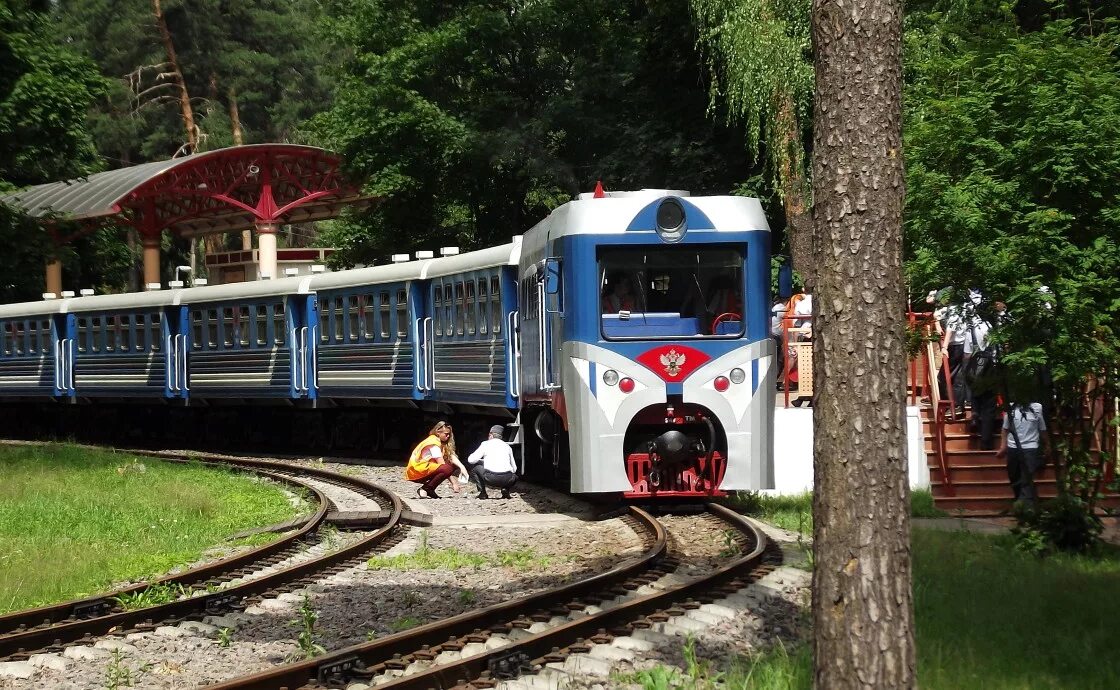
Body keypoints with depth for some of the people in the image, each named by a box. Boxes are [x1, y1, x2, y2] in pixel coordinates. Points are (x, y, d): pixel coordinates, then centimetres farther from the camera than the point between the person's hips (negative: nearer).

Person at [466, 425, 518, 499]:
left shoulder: (485, 444, 11)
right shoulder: (507, 446, 21)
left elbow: (471, 459, 12)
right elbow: (514, 468, 23)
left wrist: (483, 461, 32)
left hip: (491, 478, -3)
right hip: (507, 480, 3)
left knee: (474, 468, 23)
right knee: (514, 477, 38)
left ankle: (482, 492, 12)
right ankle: (505, 489, 8)